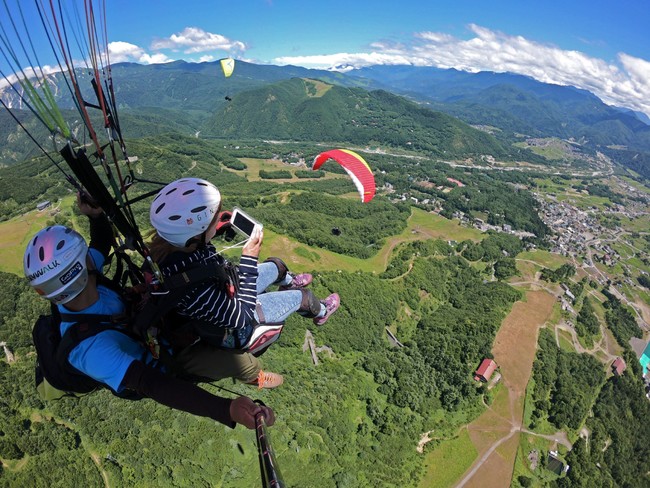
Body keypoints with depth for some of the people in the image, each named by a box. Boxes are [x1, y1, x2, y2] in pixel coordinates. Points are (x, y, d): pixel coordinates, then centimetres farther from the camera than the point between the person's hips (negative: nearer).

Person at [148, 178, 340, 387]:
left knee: (275, 265, 20)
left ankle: (289, 282, 56)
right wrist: (249, 257, -31)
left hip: (223, 297, 6)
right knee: (302, 296, 8)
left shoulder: (168, 242, -24)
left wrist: (216, 227, -15)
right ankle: (321, 312, 44)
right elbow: (241, 315, -31)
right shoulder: (194, 290, -47)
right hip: (232, 328, -6)